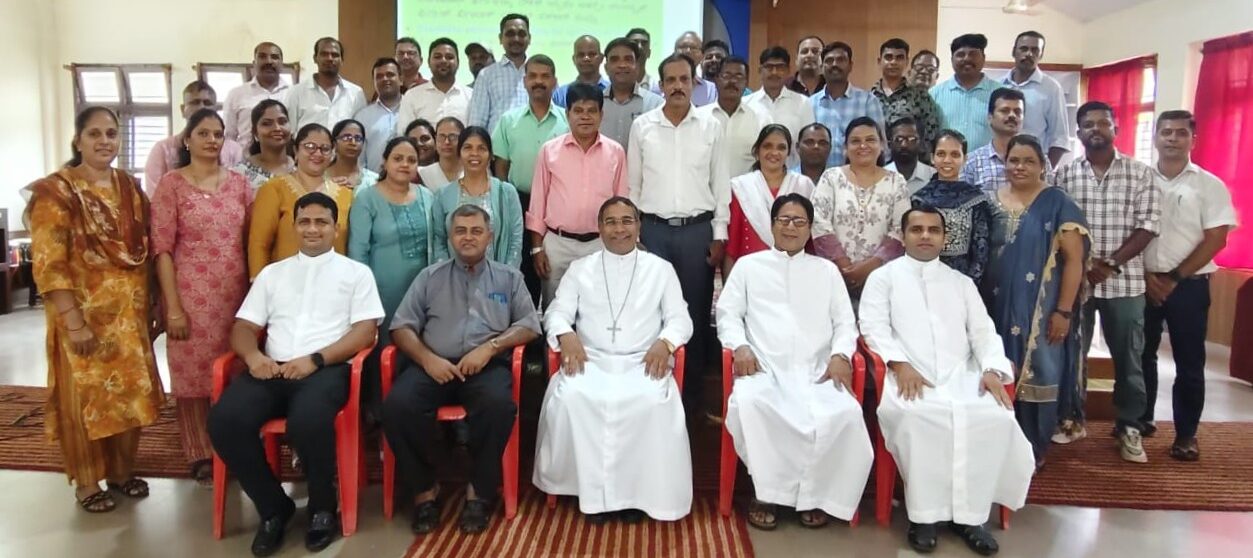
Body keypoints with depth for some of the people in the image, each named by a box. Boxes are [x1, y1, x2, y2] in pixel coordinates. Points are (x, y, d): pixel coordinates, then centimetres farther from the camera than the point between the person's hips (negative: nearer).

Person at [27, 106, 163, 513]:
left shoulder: (130, 188, 8)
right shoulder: (57, 191, -9)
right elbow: (48, 264, -14)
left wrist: (153, 307, 9)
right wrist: (73, 321, -19)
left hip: (130, 312, 5)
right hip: (84, 315, -5)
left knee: (130, 394, 12)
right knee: (84, 397, 5)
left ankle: (122, 472, 29)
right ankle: (86, 483, 20)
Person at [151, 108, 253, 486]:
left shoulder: (239, 183, 8)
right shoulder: (171, 184, -2)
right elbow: (162, 249, -6)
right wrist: (173, 306, -11)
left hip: (237, 294, 3)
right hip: (192, 296, -3)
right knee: (194, 375, 4)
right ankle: (201, 456, 18)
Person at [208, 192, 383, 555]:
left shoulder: (356, 272, 13)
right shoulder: (272, 273, 24)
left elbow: (365, 331, 1)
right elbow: (243, 327, 17)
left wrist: (315, 359, -13)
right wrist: (254, 356, -7)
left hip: (328, 369, -4)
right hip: (273, 369, 4)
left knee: (308, 420, -36)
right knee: (225, 419, -25)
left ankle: (322, 508, -7)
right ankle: (273, 508, -3)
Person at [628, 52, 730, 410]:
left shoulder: (711, 127, 4)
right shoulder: (642, 126, 4)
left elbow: (720, 184, 6)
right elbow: (632, 184, 7)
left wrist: (719, 234, 1)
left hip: (698, 229, 0)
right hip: (654, 229, 0)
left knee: (697, 310, 6)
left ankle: (693, 390, 18)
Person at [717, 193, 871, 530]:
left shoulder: (827, 270, 23)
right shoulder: (748, 265, 18)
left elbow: (845, 322, 16)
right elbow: (728, 313, 10)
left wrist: (840, 355, -5)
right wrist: (741, 347, -10)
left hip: (817, 370, 1)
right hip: (765, 367, -1)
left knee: (845, 413, -30)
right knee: (748, 404, -36)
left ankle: (815, 493, -8)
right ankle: (768, 491, -16)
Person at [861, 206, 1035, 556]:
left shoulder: (962, 282, 25)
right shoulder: (884, 277, 13)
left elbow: (983, 331, 17)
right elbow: (874, 326, 0)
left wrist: (992, 368, -4)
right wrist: (900, 364, -17)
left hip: (961, 375, 4)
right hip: (909, 375, -3)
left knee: (996, 417, -27)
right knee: (914, 416, -36)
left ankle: (970, 513, -14)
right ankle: (924, 513, -20)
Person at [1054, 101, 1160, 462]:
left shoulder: (1140, 174, 3)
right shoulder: (1064, 174, 3)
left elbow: (1148, 226, -3)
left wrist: (1109, 263, -12)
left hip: (1124, 280, 0)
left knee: (1128, 359, 6)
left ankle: (1130, 428, 19)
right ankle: (1072, 419, 23)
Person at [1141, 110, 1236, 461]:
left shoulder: (1210, 185, 1)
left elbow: (1216, 238, -5)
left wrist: (1175, 279, -11)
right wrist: (1146, 276, -7)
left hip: (1189, 285, -1)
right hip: (1142, 283, 2)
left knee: (1189, 363, 3)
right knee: (1141, 356, 10)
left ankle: (1186, 434, 13)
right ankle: (1140, 420, 24)